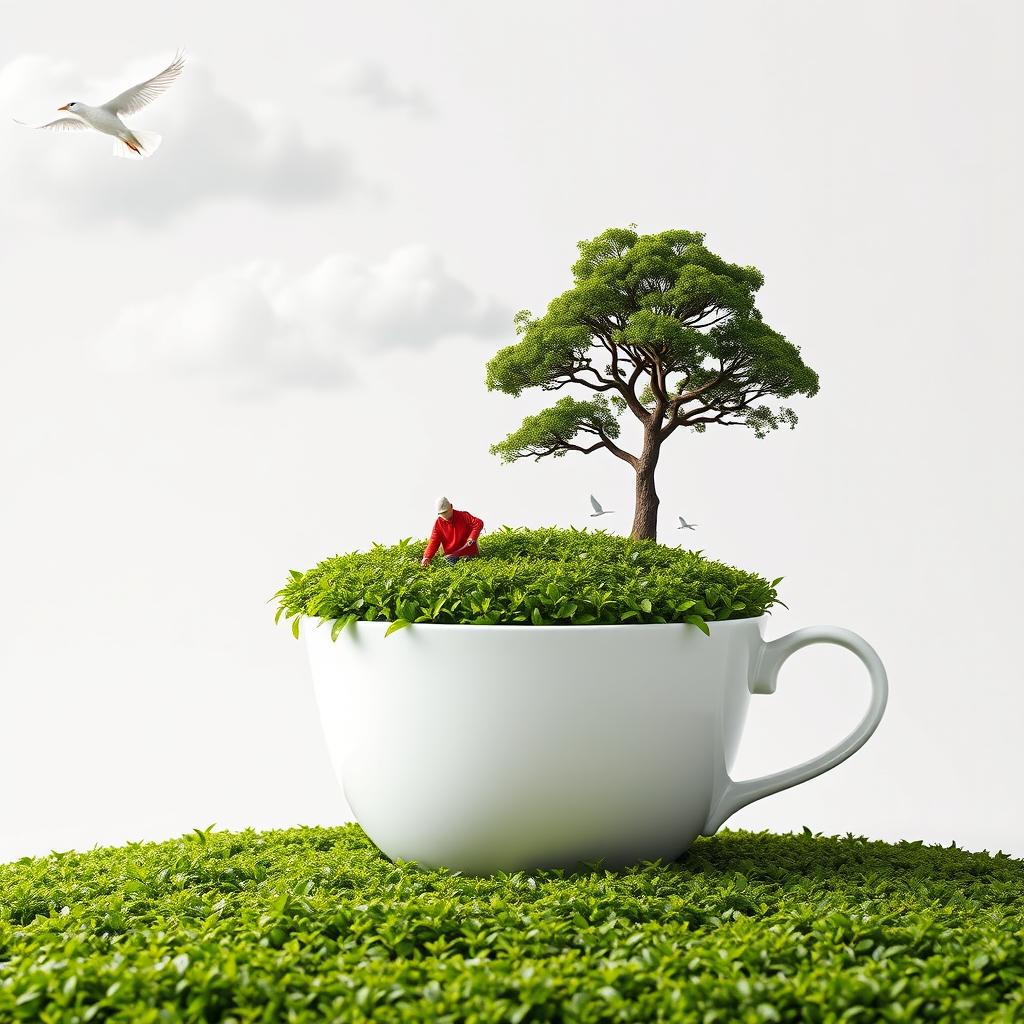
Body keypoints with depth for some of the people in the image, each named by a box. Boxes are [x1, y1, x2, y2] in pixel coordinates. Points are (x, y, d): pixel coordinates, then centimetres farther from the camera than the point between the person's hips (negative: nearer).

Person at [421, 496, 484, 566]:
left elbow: (479, 523, -12)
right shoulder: (438, 523, -2)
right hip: (452, 556, 1)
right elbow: (434, 541, -4)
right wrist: (427, 557, -19)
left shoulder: (463, 516, -8)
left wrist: (472, 537, -27)